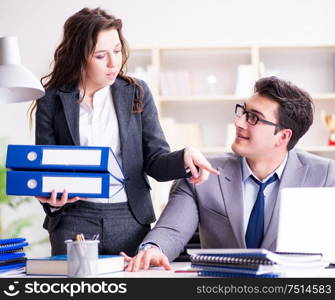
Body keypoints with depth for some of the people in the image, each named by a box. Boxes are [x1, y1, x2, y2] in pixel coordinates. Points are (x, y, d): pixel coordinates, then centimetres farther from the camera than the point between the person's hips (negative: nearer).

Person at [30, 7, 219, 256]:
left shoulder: (136, 93, 5)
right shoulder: (52, 102, 2)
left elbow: (155, 162, 2)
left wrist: (184, 157, -19)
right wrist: (51, 198, -18)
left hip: (130, 220, 1)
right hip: (73, 219, -1)